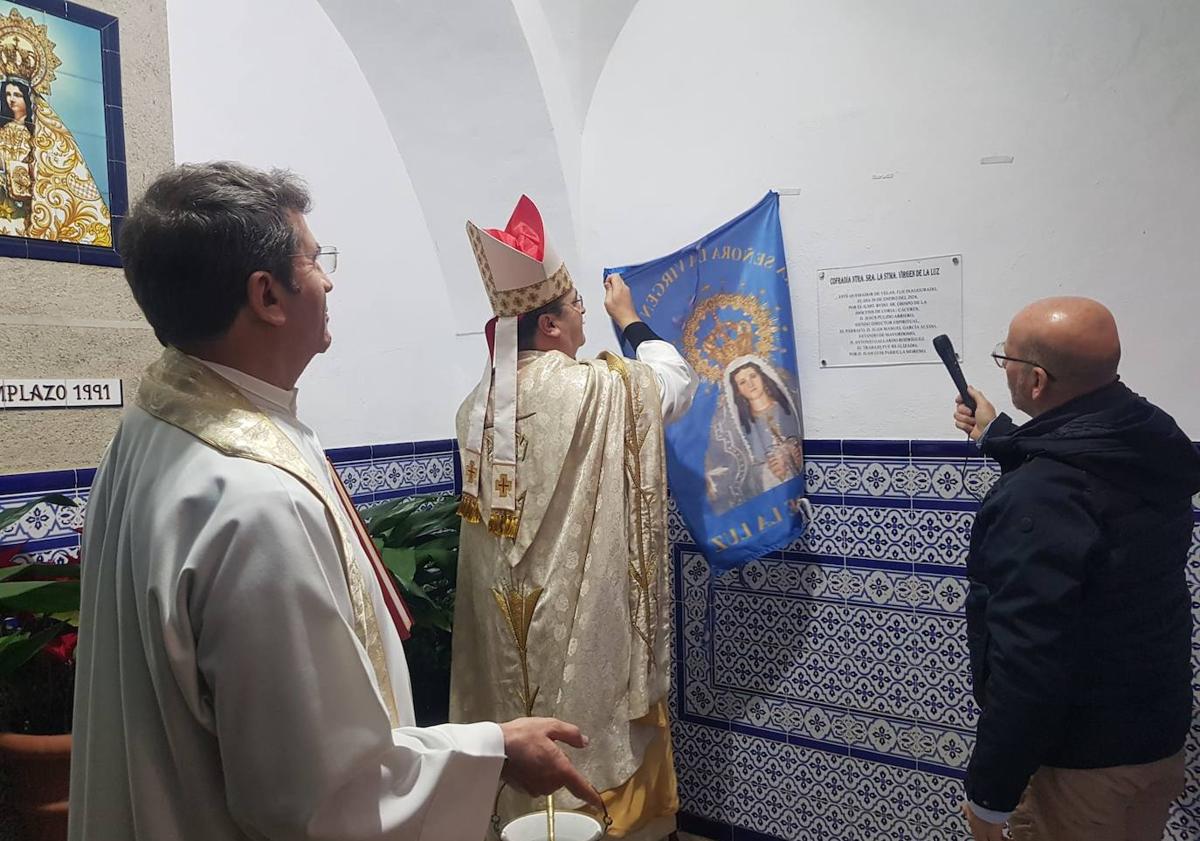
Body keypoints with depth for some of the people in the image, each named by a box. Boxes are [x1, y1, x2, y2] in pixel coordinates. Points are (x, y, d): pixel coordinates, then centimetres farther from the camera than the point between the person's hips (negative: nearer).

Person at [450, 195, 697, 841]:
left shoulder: (478, 404, 1)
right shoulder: (599, 390, -17)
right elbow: (675, 379, 1)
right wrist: (628, 318, 12)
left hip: (507, 614, 6)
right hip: (586, 614, -6)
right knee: (595, 741, 10)